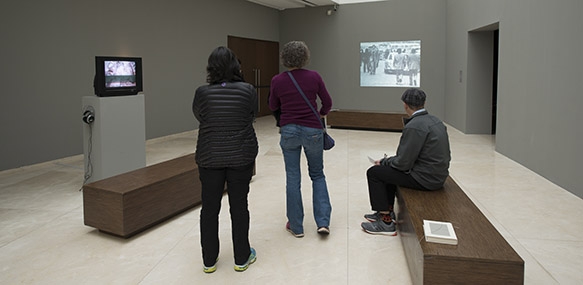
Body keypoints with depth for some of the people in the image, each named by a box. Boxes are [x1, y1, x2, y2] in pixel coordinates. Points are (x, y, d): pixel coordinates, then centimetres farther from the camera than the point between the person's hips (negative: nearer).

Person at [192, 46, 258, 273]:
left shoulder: (202, 93, -7)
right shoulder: (248, 91, -7)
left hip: (209, 158, 0)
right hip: (241, 156, 0)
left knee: (209, 208, 10)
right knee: (239, 206, 8)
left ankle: (209, 260, 20)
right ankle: (242, 258, 19)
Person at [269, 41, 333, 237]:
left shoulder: (277, 81, -5)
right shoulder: (314, 77, -7)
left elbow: (273, 106, 9)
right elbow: (327, 102, 4)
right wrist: (321, 114, 24)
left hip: (289, 131, 0)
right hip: (312, 130, 0)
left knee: (292, 178, 8)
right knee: (317, 175, 15)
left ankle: (296, 226, 15)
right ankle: (323, 221, 7)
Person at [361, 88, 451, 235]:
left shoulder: (414, 127, -21)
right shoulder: (434, 120, 7)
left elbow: (403, 163, -19)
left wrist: (383, 162, -1)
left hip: (425, 178, -9)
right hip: (437, 173, 10)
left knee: (374, 172, 0)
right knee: (387, 168, 23)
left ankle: (386, 222, 7)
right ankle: (387, 211, 31)